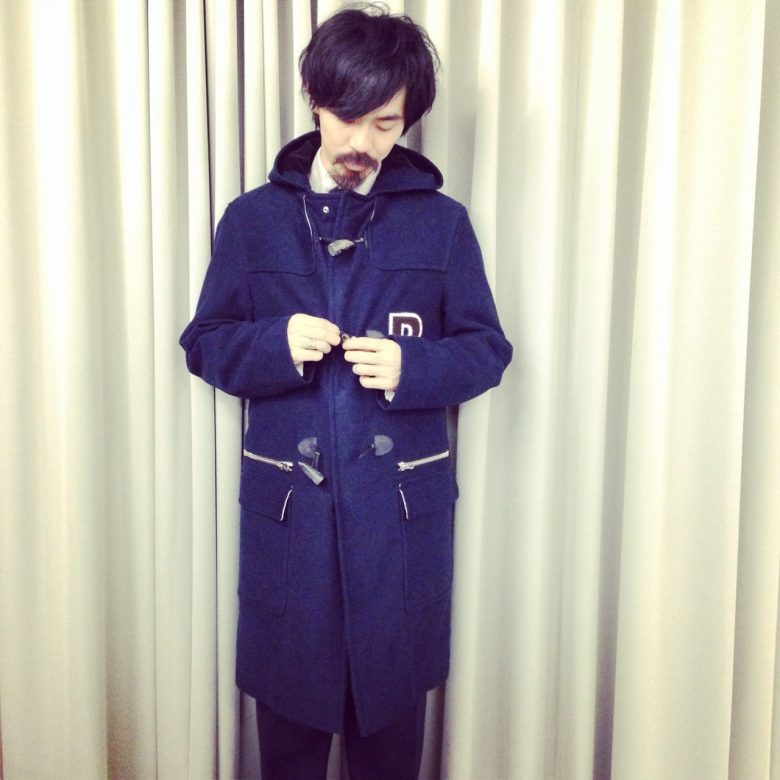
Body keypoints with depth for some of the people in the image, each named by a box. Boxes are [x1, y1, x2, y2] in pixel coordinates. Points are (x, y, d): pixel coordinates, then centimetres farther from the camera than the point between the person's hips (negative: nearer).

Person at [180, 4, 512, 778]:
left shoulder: (441, 221, 1)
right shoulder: (252, 218, 3)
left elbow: (487, 349, 3)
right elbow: (204, 343, 5)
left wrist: (412, 367, -17)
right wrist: (276, 343, -16)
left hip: (402, 502, 0)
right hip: (286, 501, 1)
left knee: (393, 690, 14)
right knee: (287, 690, 13)